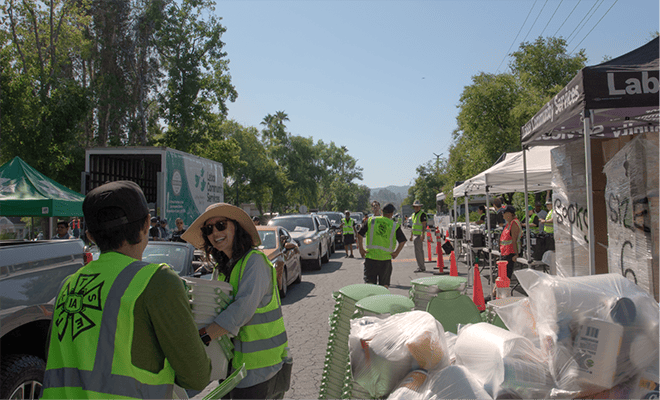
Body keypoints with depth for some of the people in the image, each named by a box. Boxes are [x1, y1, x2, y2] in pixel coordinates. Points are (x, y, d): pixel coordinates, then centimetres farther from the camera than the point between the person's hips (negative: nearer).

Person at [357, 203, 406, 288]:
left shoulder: (371, 220, 2)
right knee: (384, 284, 14)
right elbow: (402, 241, -6)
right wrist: (396, 252, 1)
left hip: (371, 256, 0)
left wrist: (361, 248, 3)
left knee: (369, 282, 5)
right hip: (386, 258, 0)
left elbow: (360, 234, -1)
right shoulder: (395, 226, 0)